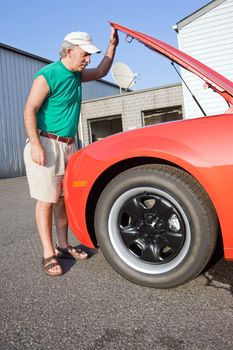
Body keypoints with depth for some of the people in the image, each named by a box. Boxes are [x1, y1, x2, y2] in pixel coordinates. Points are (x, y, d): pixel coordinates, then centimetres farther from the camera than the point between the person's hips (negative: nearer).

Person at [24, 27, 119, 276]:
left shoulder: (77, 75, 14)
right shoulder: (47, 75, -10)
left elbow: (101, 71, 31)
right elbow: (30, 110, -14)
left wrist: (113, 45, 23)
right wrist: (36, 145, -23)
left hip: (68, 145, 8)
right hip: (46, 144, -8)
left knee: (64, 198, 8)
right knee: (46, 200, -4)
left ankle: (63, 246, 18)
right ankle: (48, 254, 2)